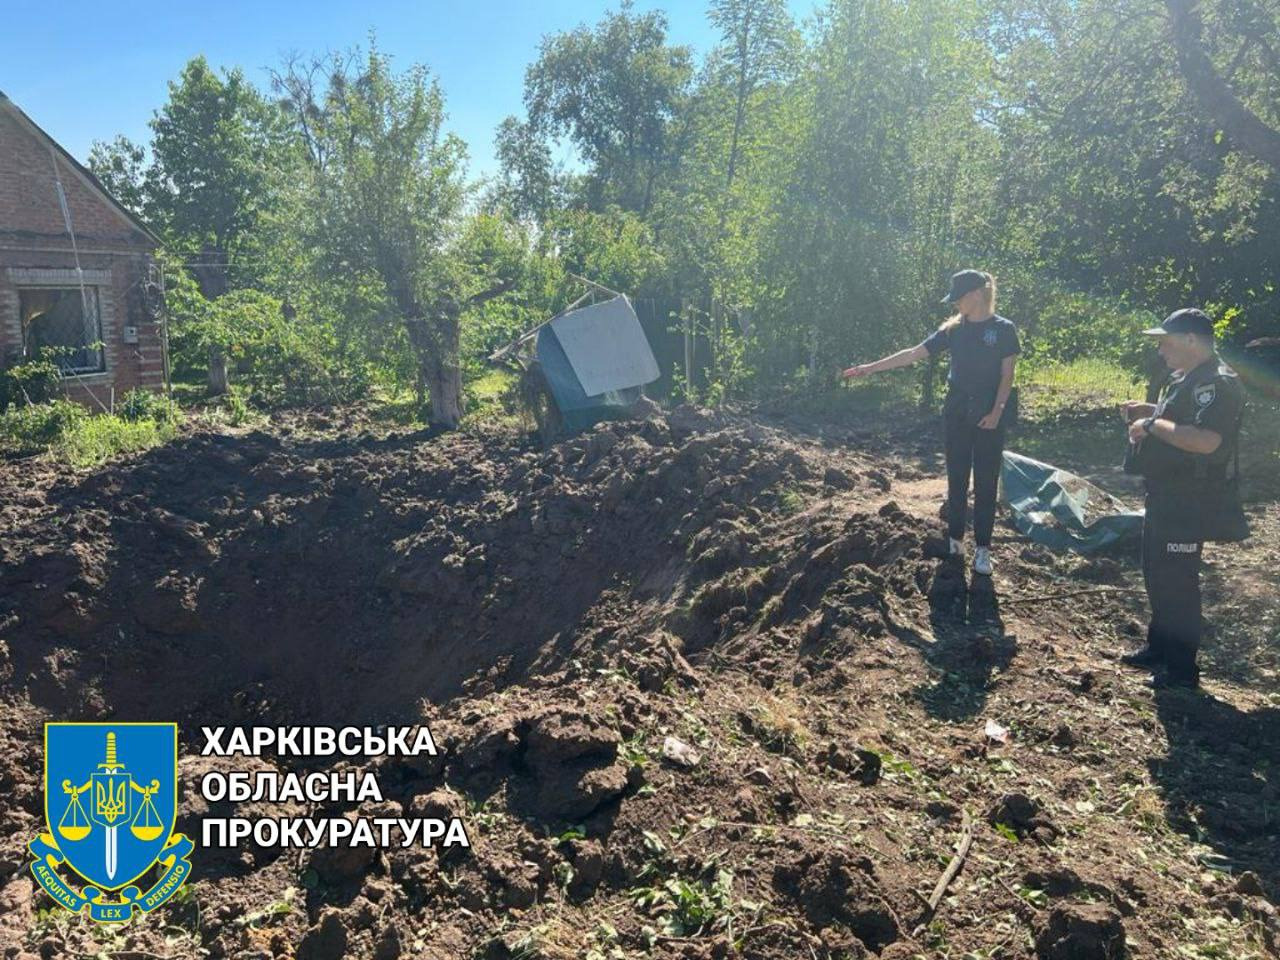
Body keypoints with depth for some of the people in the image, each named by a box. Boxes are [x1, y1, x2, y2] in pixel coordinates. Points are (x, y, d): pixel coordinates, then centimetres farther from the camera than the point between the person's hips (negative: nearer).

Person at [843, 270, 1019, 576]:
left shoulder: (1003, 329, -4)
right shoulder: (953, 329, 4)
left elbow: (1007, 375, -4)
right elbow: (913, 354, 1)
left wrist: (997, 411, -15)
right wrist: (872, 367, -4)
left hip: (989, 416, -3)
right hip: (956, 413, 3)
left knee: (986, 482, 2)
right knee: (956, 478, 8)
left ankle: (982, 548, 10)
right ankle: (955, 540, 19)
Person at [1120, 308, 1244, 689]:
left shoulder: (1217, 382, -19)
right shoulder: (1186, 378, 13)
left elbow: (1207, 440, -33)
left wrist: (1154, 425, -24)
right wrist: (1149, 412, 13)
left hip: (1186, 500, -11)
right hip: (1163, 493, 11)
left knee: (1176, 580, -4)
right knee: (1155, 572, 19)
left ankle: (1183, 668, 7)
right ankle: (1160, 646, 34)